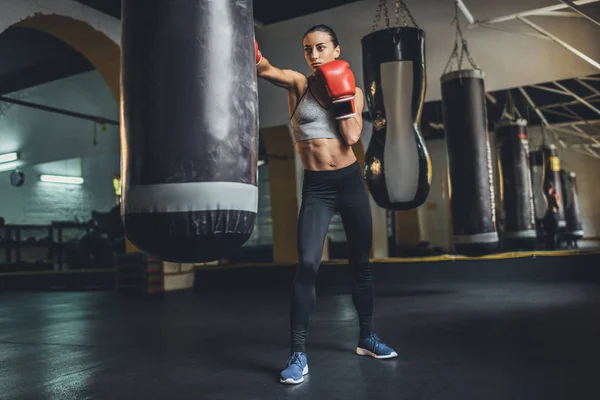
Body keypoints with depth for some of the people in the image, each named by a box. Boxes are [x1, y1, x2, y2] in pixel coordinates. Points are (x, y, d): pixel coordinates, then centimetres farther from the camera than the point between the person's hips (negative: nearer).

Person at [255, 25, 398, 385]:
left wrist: (342, 95, -11)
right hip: (316, 187, -3)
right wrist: (250, 49, -37)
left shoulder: (354, 90, 6)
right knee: (307, 265, -15)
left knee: (361, 262, 12)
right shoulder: (298, 84, 1)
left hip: (351, 181, 3)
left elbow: (352, 136, -9)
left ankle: (367, 337, 30)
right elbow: (266, 70, -20)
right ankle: (299, 355, -4)